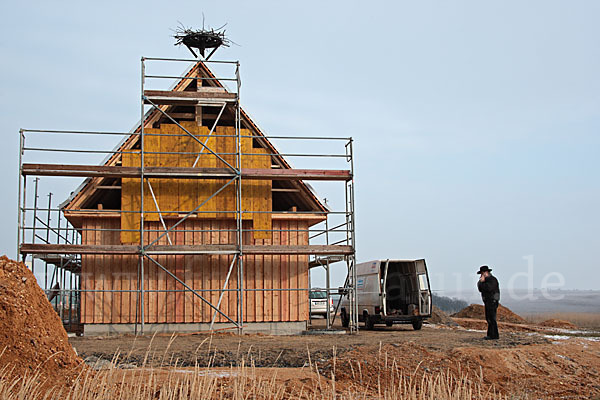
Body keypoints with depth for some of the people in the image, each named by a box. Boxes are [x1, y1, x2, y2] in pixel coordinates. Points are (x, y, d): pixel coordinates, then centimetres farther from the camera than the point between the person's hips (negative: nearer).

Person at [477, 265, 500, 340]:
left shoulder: (492, 279, -14)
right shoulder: (486, 280, 16)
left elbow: (488, 288, -26)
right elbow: (481, 289, 13)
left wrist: (482, 282, -15)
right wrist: (480, 282, -2)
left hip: (492, 302, -10)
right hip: (488, 302, 10)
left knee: (491, 318, -11)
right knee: (489, 318, 12)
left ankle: (494, 335, -9)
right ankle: (490, 335, 17)